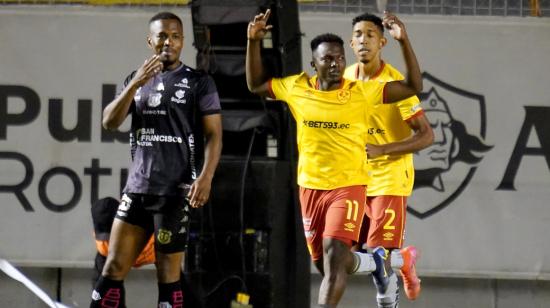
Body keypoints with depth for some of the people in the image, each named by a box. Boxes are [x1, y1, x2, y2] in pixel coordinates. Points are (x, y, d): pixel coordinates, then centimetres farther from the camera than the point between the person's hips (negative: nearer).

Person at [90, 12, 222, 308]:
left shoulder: (199, 82, 0)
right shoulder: (136, 79, 14)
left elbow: (213, 135, -5)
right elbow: (109, 122, 2)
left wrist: (205, 176, -19)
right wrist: (135, 84, -10)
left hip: (175, 191, -5)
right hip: (136, 187, 5)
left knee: (168, 276, -3)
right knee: (113, 269, 3)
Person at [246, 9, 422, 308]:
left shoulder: (363, 91, -7)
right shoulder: (297, 88, 1)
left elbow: (413, 87, -8)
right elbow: (256, 85, 15)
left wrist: (404, 42, -18)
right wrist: (253, 42, 3)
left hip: (349, 185, -4)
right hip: (310, 186, 4)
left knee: (334, 253, -21)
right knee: (326, 264, 13)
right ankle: (373, 262, 42)